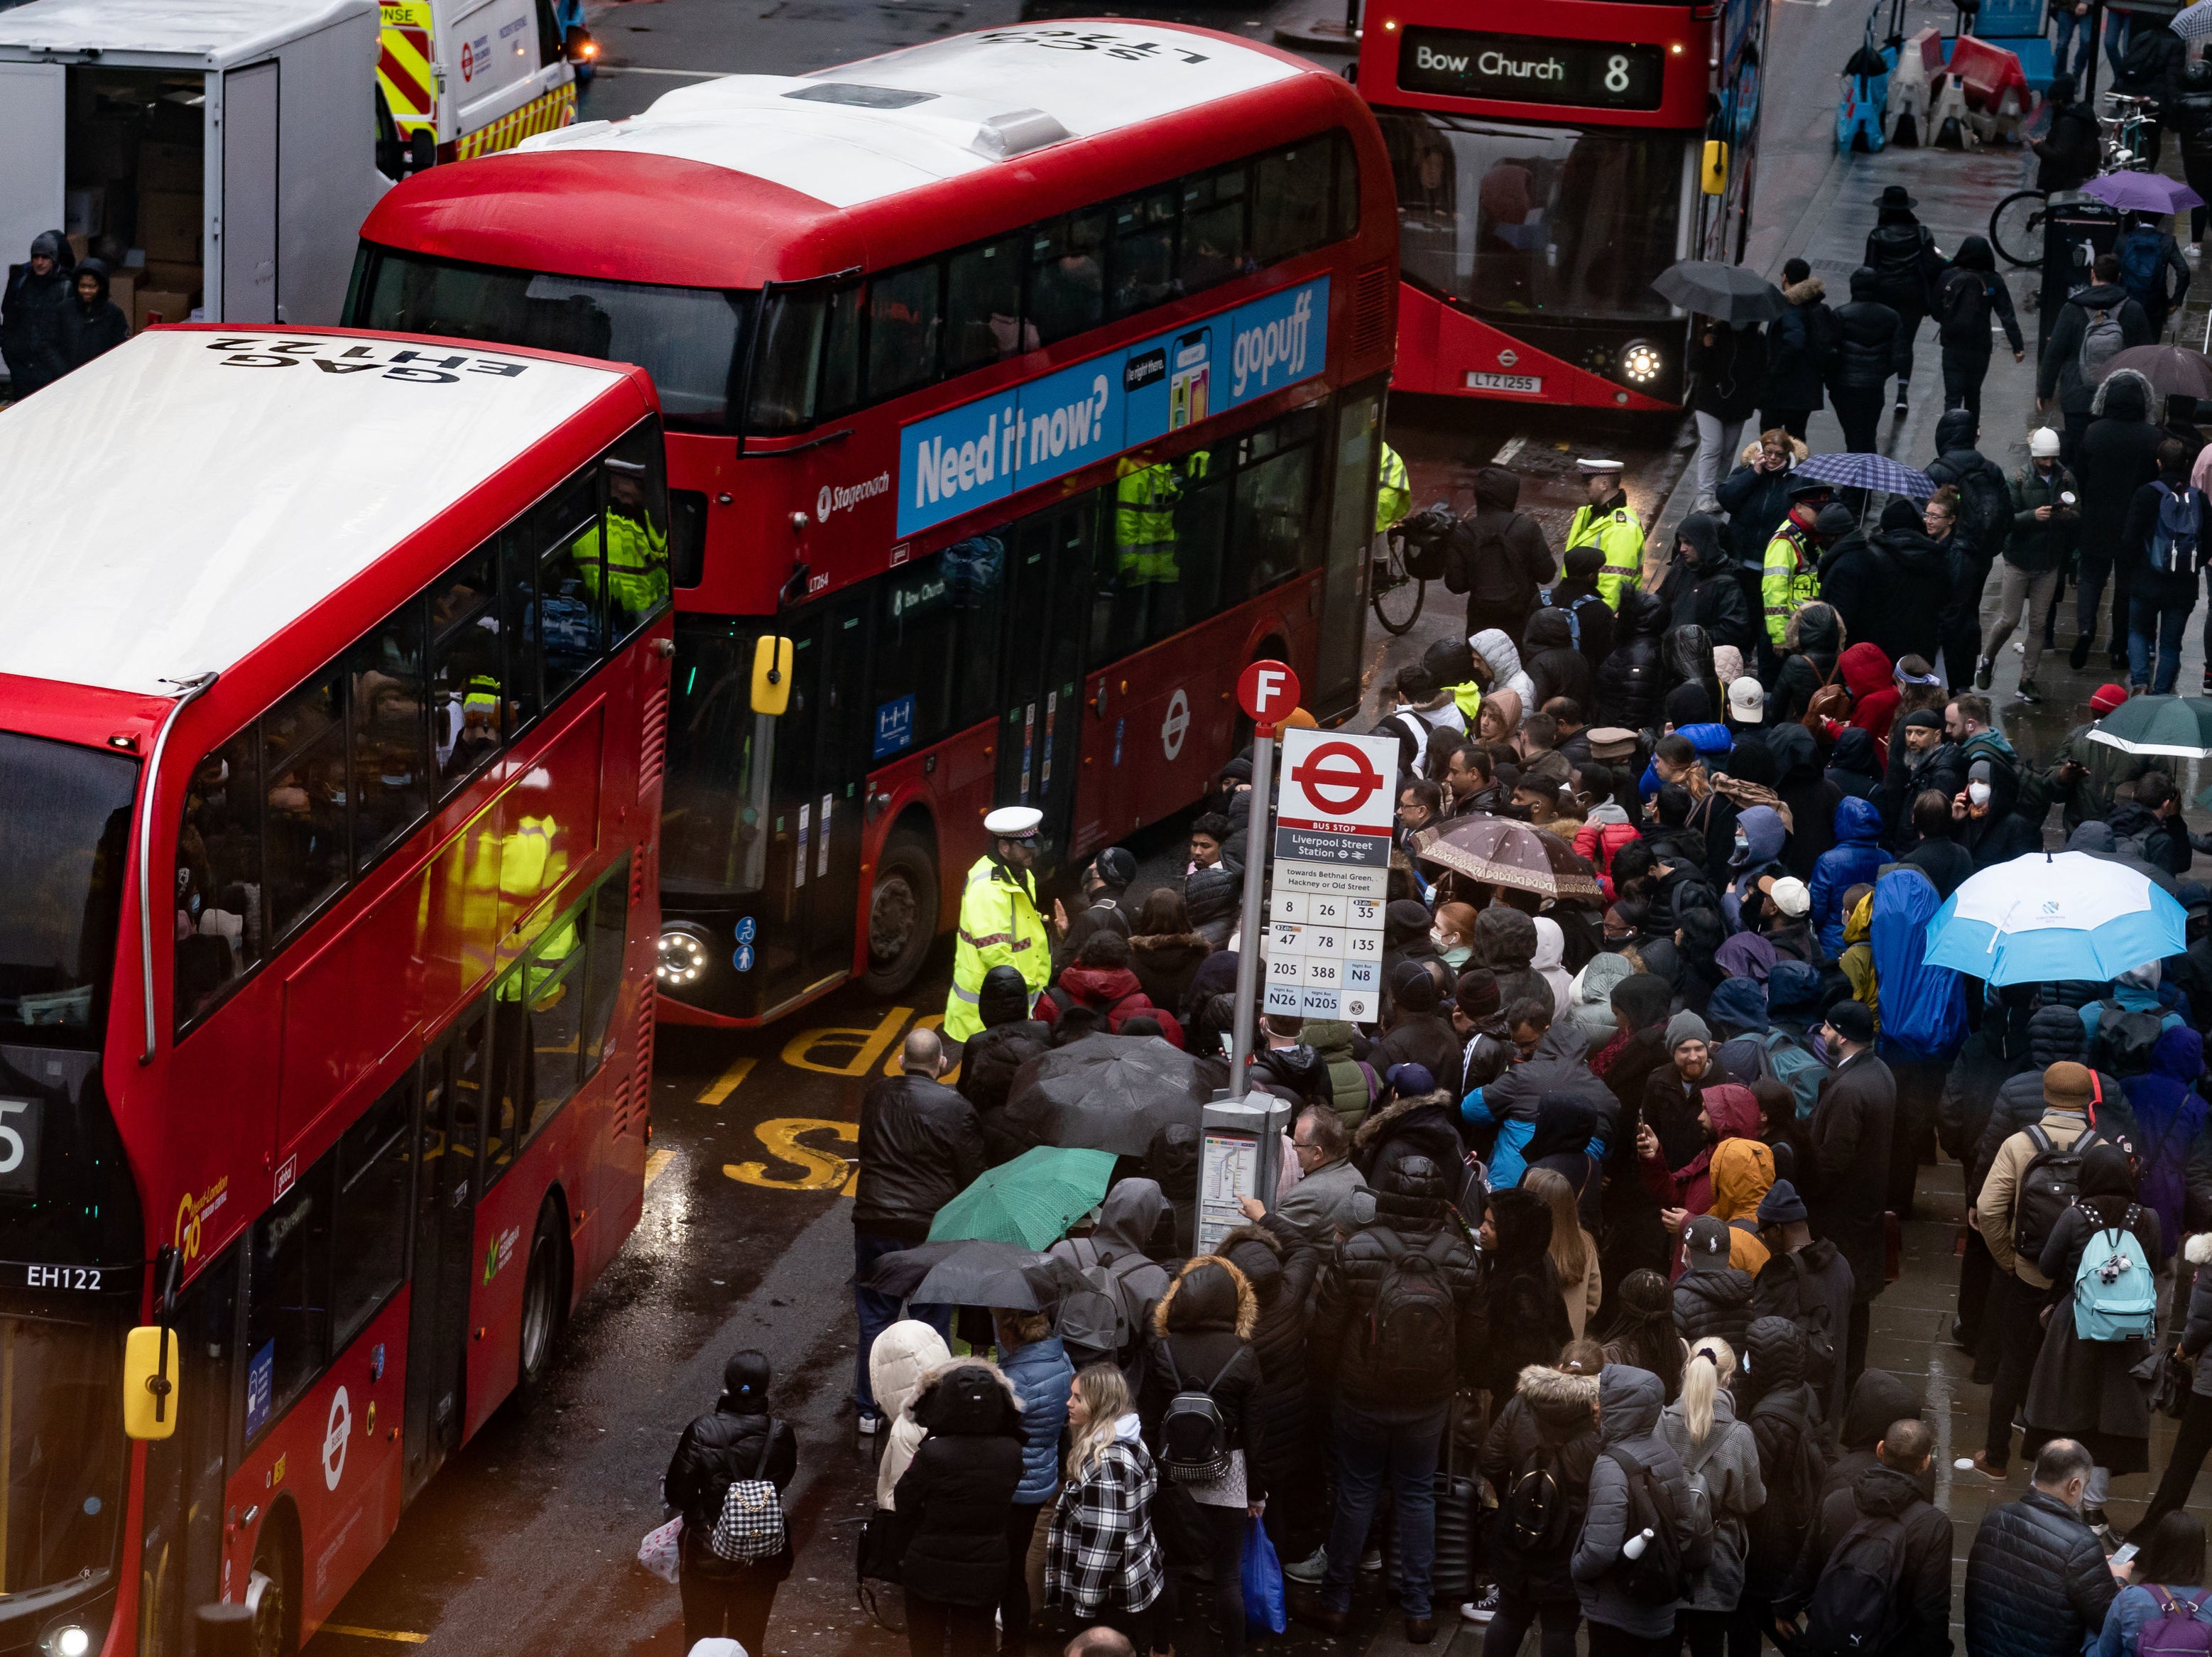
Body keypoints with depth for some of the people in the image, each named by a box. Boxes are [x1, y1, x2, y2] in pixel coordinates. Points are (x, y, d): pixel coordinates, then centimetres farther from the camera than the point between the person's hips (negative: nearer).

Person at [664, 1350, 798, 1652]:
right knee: (749, 1640, 20)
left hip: (705, 1558, -1)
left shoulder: (701, 1433, -22)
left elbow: (676, 1494, -15)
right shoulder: (780, 1437, -17)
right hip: (760, 1560, 1)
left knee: (701, 1640, 19)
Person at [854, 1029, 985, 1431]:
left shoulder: (876, 1094, 0)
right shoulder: (955, 1108, -12)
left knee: (875, 1315, 14)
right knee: (931, 1321, 10)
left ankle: (870, 1409, 20)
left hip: (874, 1221, 3)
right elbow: (973, 1175, -7)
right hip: (930, 1228, -3)